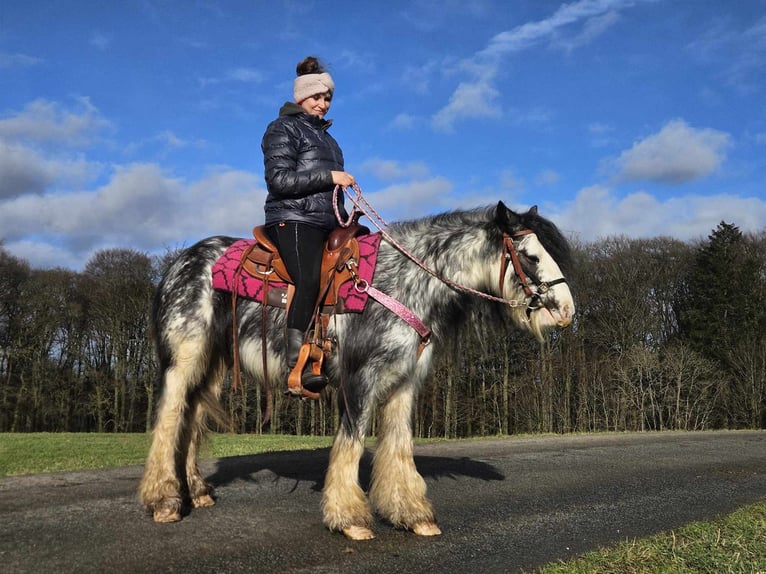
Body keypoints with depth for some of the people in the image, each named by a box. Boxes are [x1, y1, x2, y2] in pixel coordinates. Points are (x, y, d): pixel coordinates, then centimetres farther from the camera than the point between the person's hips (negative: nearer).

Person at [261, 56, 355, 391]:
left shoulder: (324, 134, 27)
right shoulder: (284, 129, 1)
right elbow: (279, 180, -12)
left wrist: (346, 215, 20)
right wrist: (329, 176, -14)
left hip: (327, 222, 9)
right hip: (293, 221, -9)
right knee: (309, 281, -30)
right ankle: (297, 364, -31)